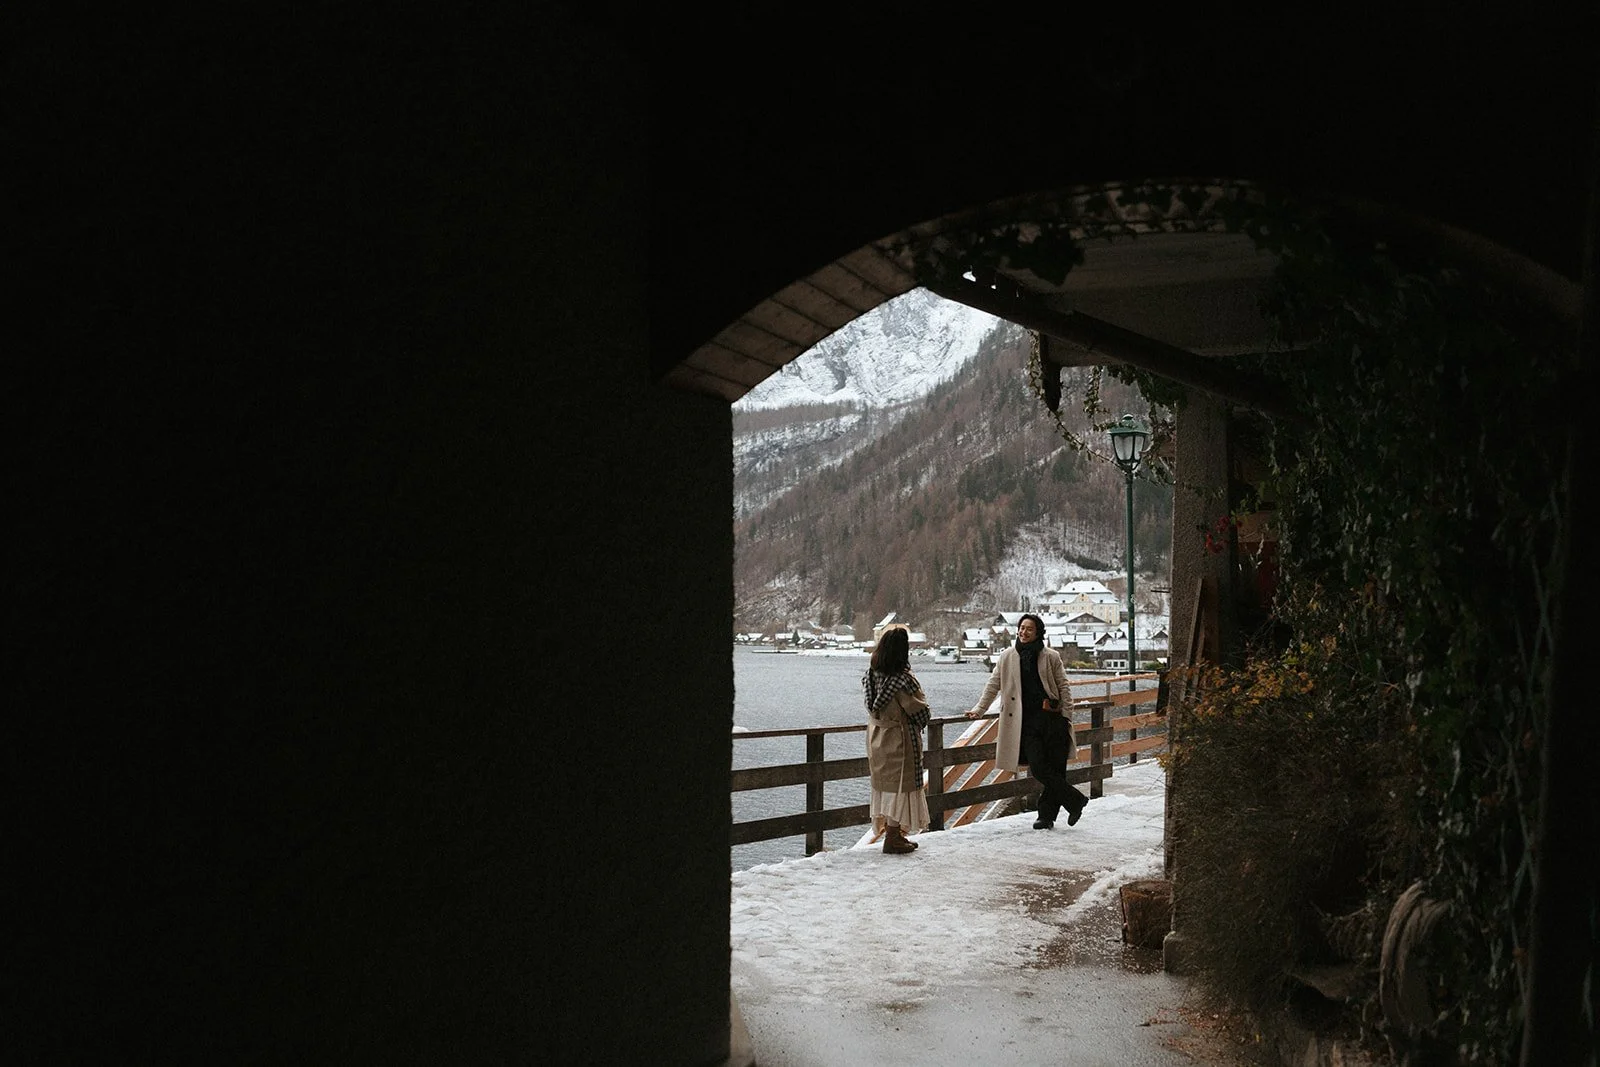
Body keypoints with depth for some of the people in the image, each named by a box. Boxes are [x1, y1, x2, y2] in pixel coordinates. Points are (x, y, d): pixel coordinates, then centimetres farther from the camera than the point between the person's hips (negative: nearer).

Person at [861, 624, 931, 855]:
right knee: (900, 784, 3)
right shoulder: (903, 680, -22)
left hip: (876, 738, 7)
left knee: (885, 782, 16)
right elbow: (920, 711, -13)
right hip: (900, 740, -7)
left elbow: (869, 706, 7)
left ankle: (892, 833, 27)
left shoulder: (870, 675, -2)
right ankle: (893, 838, 6)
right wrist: (918, 726, 6)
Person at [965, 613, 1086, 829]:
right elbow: (993, 685, 11)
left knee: (1055, 768, -2)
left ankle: (1047, 814, 11)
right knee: (1038, 768, -7)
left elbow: (1063, 688, 5)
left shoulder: (1051, 657, 2)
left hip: (1053, 718, -1)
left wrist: (1067, 717, -1)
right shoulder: (1007, 657, 7)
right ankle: (1075, 800, 8)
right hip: (1026, 721, 1)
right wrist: (978, 710, 6)